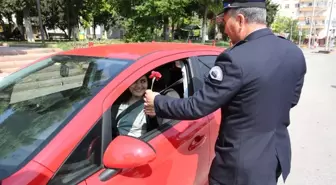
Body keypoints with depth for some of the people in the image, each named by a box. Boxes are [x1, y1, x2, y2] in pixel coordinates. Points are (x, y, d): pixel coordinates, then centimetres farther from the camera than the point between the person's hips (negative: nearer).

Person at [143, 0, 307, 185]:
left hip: (244, 164, -7)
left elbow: (196, 107, -21)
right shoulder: (295, 53, -2)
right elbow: (291, 100, 10)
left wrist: (157, 103, -7)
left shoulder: (236, 59, -26)